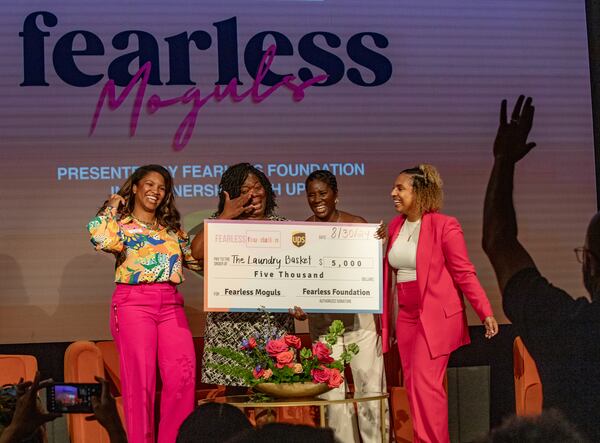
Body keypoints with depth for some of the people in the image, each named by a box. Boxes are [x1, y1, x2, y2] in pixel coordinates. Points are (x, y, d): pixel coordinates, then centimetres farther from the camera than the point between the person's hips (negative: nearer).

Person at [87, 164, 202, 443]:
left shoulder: (172, 228, 22)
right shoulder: (120, 223, 7)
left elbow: (196, 260, 22)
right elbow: (103, 239, -16)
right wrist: (112, 208, -1)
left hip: (171, 304, 4)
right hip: (133, 302, -4)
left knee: (184, 374, -8)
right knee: (140, 378, -6)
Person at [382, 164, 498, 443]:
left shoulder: (444, 225, -11)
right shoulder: (395, 226, 8)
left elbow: (464, 273, -11)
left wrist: (486, 313, -18)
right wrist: (386, 319, 16)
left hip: (436, 316, -7)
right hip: (406, 315, 7)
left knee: (424, 382, -12)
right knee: (413, 385, 7)